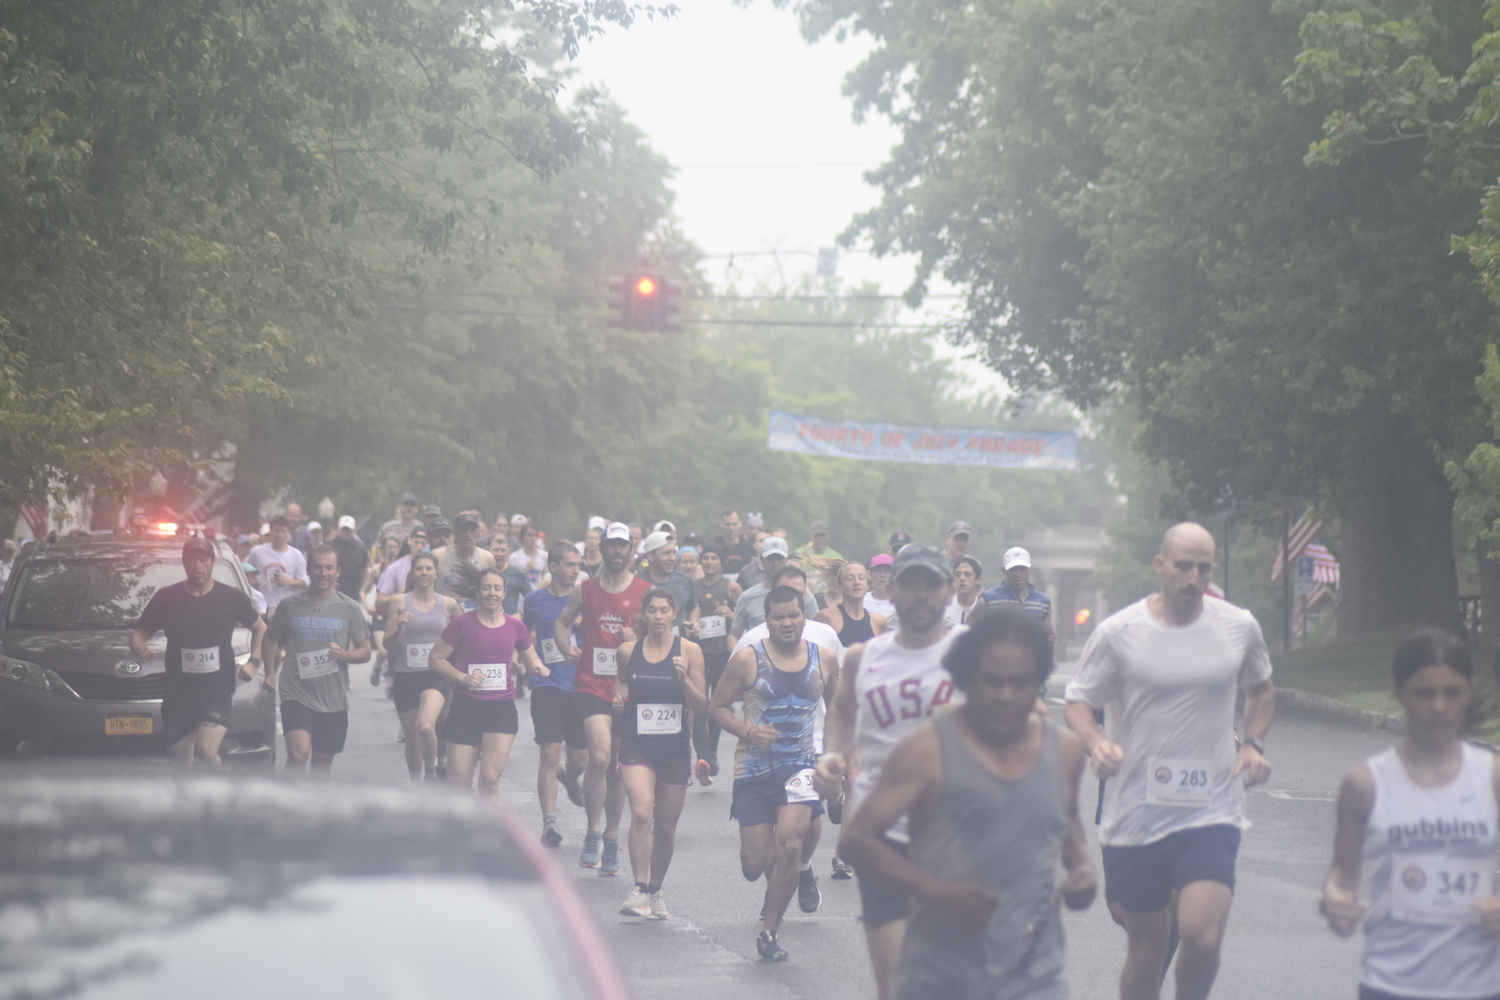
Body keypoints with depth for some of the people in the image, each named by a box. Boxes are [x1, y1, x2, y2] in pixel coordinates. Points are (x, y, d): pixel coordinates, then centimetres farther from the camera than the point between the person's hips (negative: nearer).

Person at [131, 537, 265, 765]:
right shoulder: (166, 598, 4)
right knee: (181, 766, 7)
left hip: (218, 689, -2)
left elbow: (259, 628, 18)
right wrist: (137, 644, -16)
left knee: (206, 750, -24)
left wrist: (254, 662, 3)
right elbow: (140, 633, 9)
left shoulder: (232, 599, 4)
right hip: (178, 693, 2)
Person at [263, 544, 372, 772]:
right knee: (299, 753, -22)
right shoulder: (289, 606, 3)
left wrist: (343, 655, -13)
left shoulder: (350, 609, 4)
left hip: (334, 700, 2)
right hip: (297, 695, -2)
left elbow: (365, 651, 8)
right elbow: (272, 639, 19)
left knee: (322, 765, 10)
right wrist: (270, 672, 4)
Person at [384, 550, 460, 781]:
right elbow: (388, 644, 2)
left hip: (435, 675, -1)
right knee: (412, 739, 9)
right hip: (406, 676, 1)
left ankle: (431, 772, -4)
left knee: (426, 726, -26)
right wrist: (399, 628, -16)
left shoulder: (448, 604, 3)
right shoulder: (400, 603, 1)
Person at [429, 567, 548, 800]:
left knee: (490, 778, -12)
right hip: (466, 708, -1)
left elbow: (531, 661, 21)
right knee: (459, 786, 0)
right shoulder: (463, 623, -3)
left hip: (502, 708, 1)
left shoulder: (515, 627, 6)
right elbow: (436, 659, 1)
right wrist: (463, 677, -14)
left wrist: (538, 668, -3)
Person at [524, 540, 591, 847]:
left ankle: (569, 776, 44)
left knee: (581, 758, 7)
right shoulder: (534, 601, 3)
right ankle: (549, 822, -6)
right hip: (548, 686, -1)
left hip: (581, 684, 1)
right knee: (550, 753, -11)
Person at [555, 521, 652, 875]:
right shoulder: (584, 590, 8)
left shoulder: (646, 592, 4)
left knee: (618, 766, 8)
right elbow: (562, 622, 20)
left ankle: (611, 840, 21)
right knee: (600, 756, -19)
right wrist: (566, 647, 0)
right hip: (592, 684, -1)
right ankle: (593, 833, -7)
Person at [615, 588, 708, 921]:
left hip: (675, 746, 1)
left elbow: (701, 706, -1)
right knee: (641, 814, -22)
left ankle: (655, 890, 29)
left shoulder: (689, 651, -1)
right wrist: (618, 702, -3)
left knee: (666, 827, 10)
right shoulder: (627, 650, 4)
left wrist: (684, 678, -17)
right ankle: (639, 890, -24)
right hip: (637, 745, -1)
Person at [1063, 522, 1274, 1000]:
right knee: (1146, 945, 8)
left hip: (1212, 813, 0)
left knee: (1202, 935, -17)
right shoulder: (1118, 632, -4)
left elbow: (1261, 690, 22)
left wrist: (1253, 744, 3)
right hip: (1136, 813, 0)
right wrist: (1095, 742, -19)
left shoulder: (1239, 627, 3)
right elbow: (1077, 701, 3)